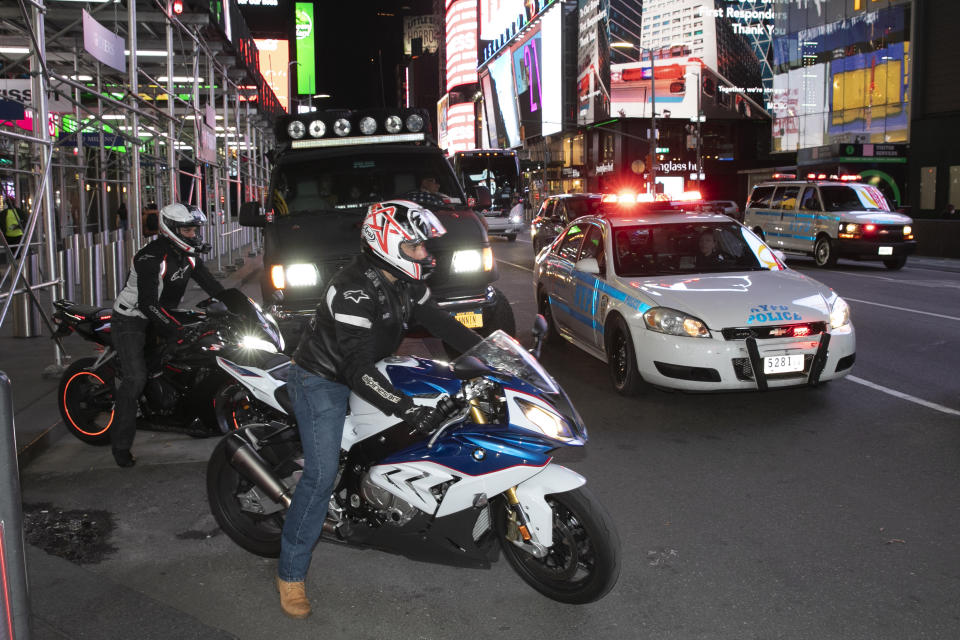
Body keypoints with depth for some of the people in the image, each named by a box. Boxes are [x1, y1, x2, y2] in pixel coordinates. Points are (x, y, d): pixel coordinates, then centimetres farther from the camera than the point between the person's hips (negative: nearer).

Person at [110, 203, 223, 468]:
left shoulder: (189, 255, 1)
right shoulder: (151, 258, -25)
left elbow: (211, 284, 6)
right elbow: (148, 303, -31)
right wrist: (177, 329, -37)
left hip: (161, 314, 9)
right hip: (131, 320, -9)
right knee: (135, 378, -19)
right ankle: (120, 444, -10)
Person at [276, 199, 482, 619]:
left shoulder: (406, 283, -2)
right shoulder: (353, 289, -31)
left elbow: (439, 322, 7)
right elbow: (356, 366, -37)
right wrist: (406, 409, -44)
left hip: (365, 371, 9)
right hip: (322, 381, -9)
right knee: (321, 475, -16)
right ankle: (290, 573, -1)